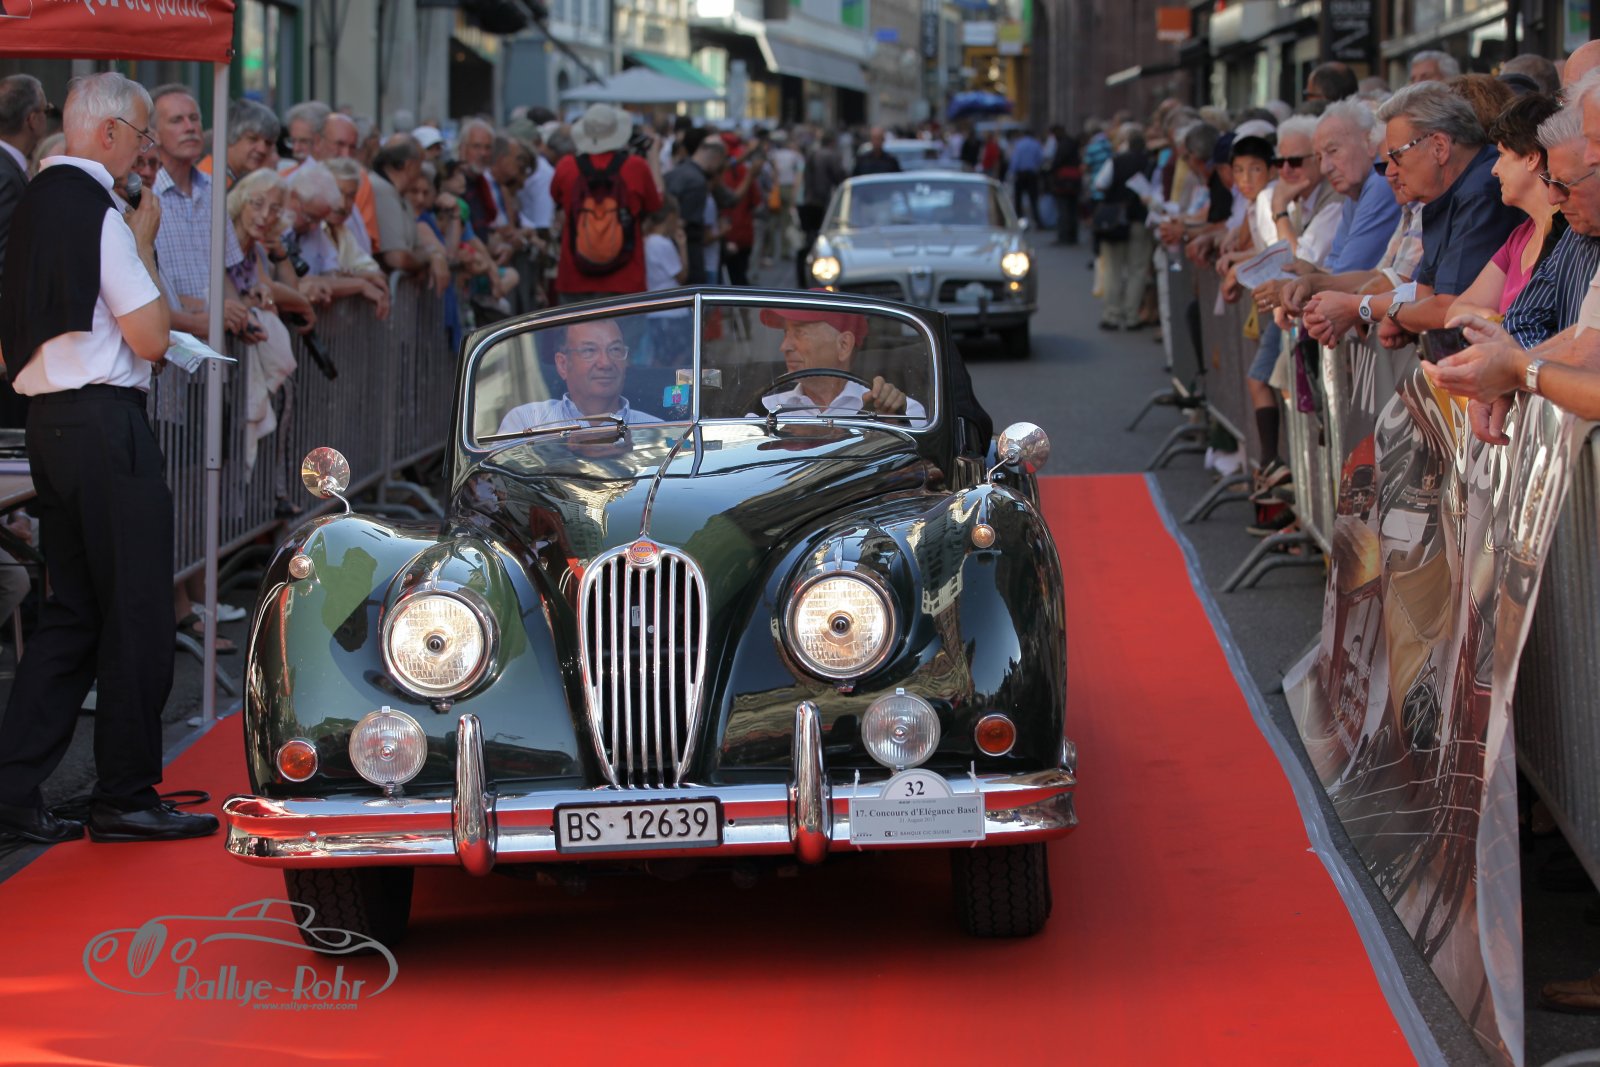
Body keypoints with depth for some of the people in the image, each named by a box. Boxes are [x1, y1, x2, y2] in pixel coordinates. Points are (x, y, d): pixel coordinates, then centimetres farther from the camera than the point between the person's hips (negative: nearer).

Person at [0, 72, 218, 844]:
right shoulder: (101, 215, -13)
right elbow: (151, 338, -12)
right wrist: (146, 243, -2)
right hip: (105, 422, -9)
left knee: (73, 610, 12)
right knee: (136, 613, -2)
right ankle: (125, 798, 2)